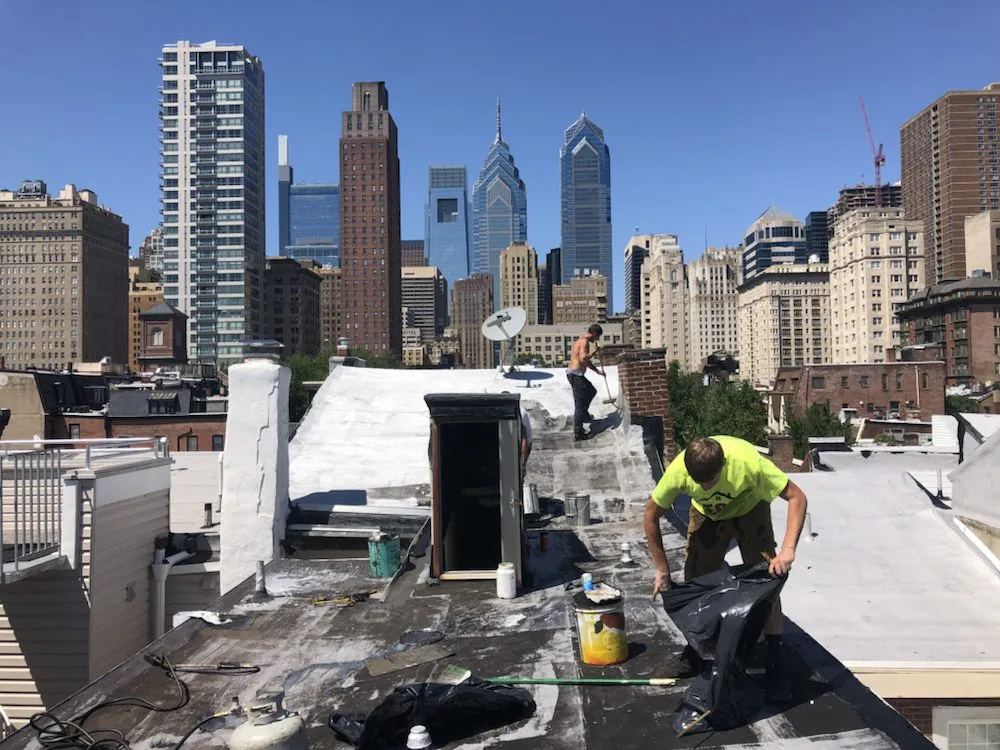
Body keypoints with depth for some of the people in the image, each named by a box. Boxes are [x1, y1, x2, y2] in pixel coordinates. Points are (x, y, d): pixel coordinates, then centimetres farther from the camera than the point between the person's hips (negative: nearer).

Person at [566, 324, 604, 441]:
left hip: (574, 373, 10)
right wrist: (595, 351, -16)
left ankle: (584, 415, 35)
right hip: (576, 374, -10)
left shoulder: (582, 340, 19)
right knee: (580, 403, -5)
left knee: (591, 391, 28)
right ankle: (578, 433, -2)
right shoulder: (584, 342, -13)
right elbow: (583, 359, -29)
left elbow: (586, 361, 30)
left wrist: (598, 371, 34)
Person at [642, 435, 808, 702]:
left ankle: (775, 662, 0)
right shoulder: (678, 471, -36)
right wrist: (662, 569, -17)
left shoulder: (748, 462, -42)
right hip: (706, 514, 2)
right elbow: (651, 516, -20)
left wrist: (788, 549, -43)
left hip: (749, 510, -1)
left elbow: (797, 497, -31)